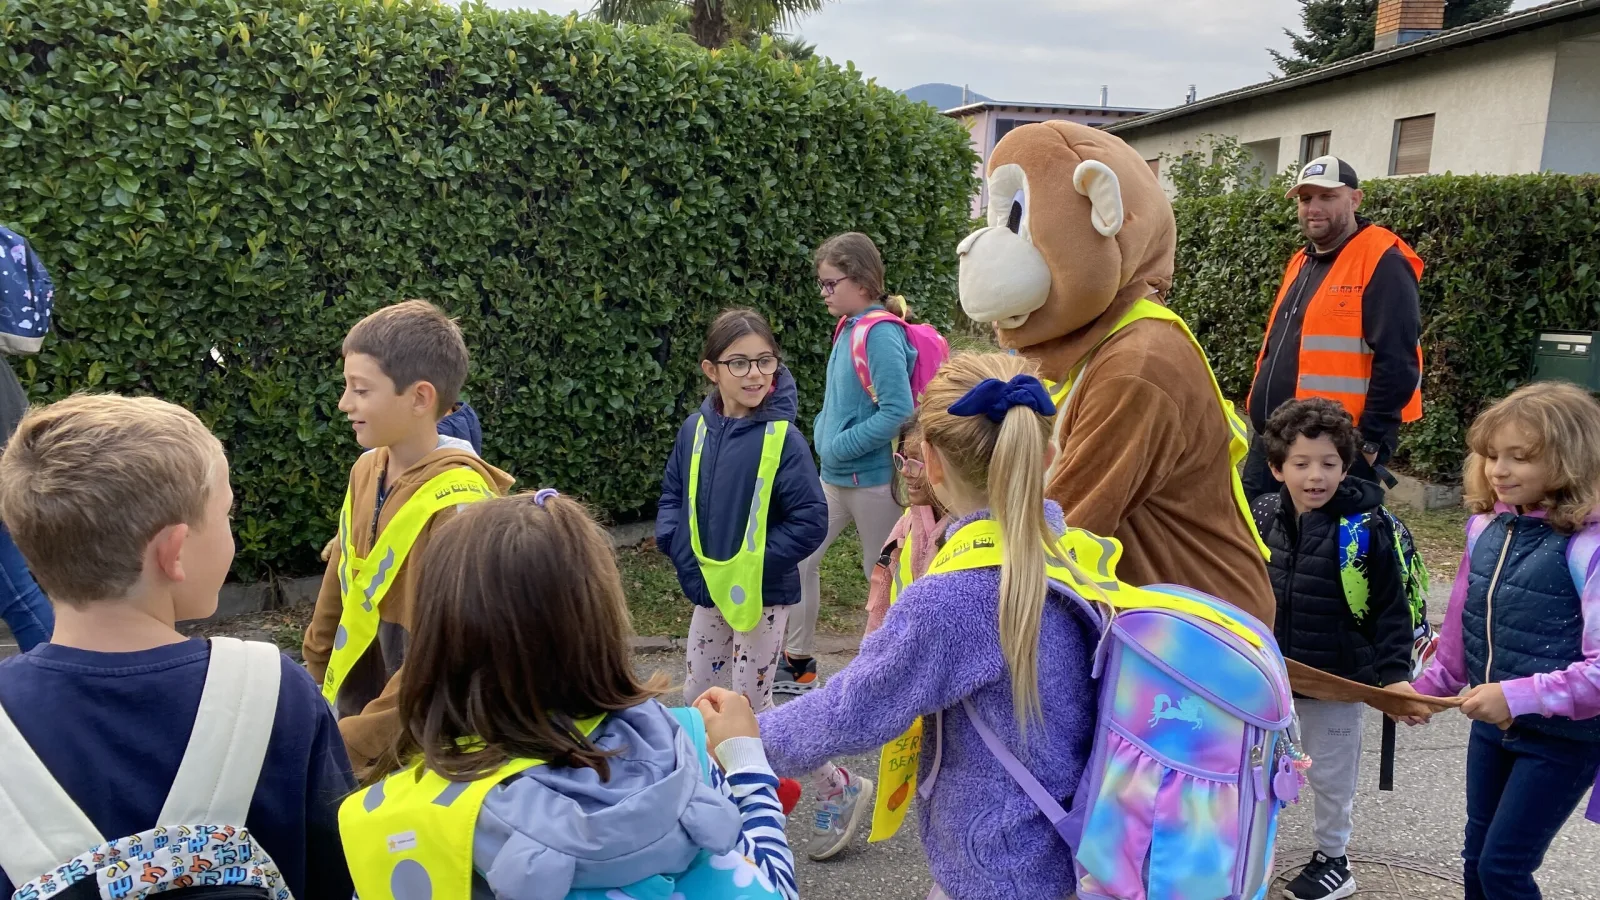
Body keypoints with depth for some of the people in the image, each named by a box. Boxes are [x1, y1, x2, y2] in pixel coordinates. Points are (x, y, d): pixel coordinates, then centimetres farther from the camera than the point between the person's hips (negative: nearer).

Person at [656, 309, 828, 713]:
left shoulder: (783, 438, -17)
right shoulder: (695, 429, -2)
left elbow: (811, 520, -19)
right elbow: (672, 495, 9)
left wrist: (754, 565, -21)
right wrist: (682, 551, -8)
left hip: (763, 593, -5)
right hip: (709, 588, 5)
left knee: (750, 706, 8)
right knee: (695, 696, 20)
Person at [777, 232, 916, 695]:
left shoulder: (881, 335, -19)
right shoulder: (849, 328, 6)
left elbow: (899, 409, -25)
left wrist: (841, 445, -20)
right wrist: (823, 433, 4)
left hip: (872, 478, -9)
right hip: (835, 476, 9)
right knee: (799, 558, 11)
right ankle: (798, 664, 25)